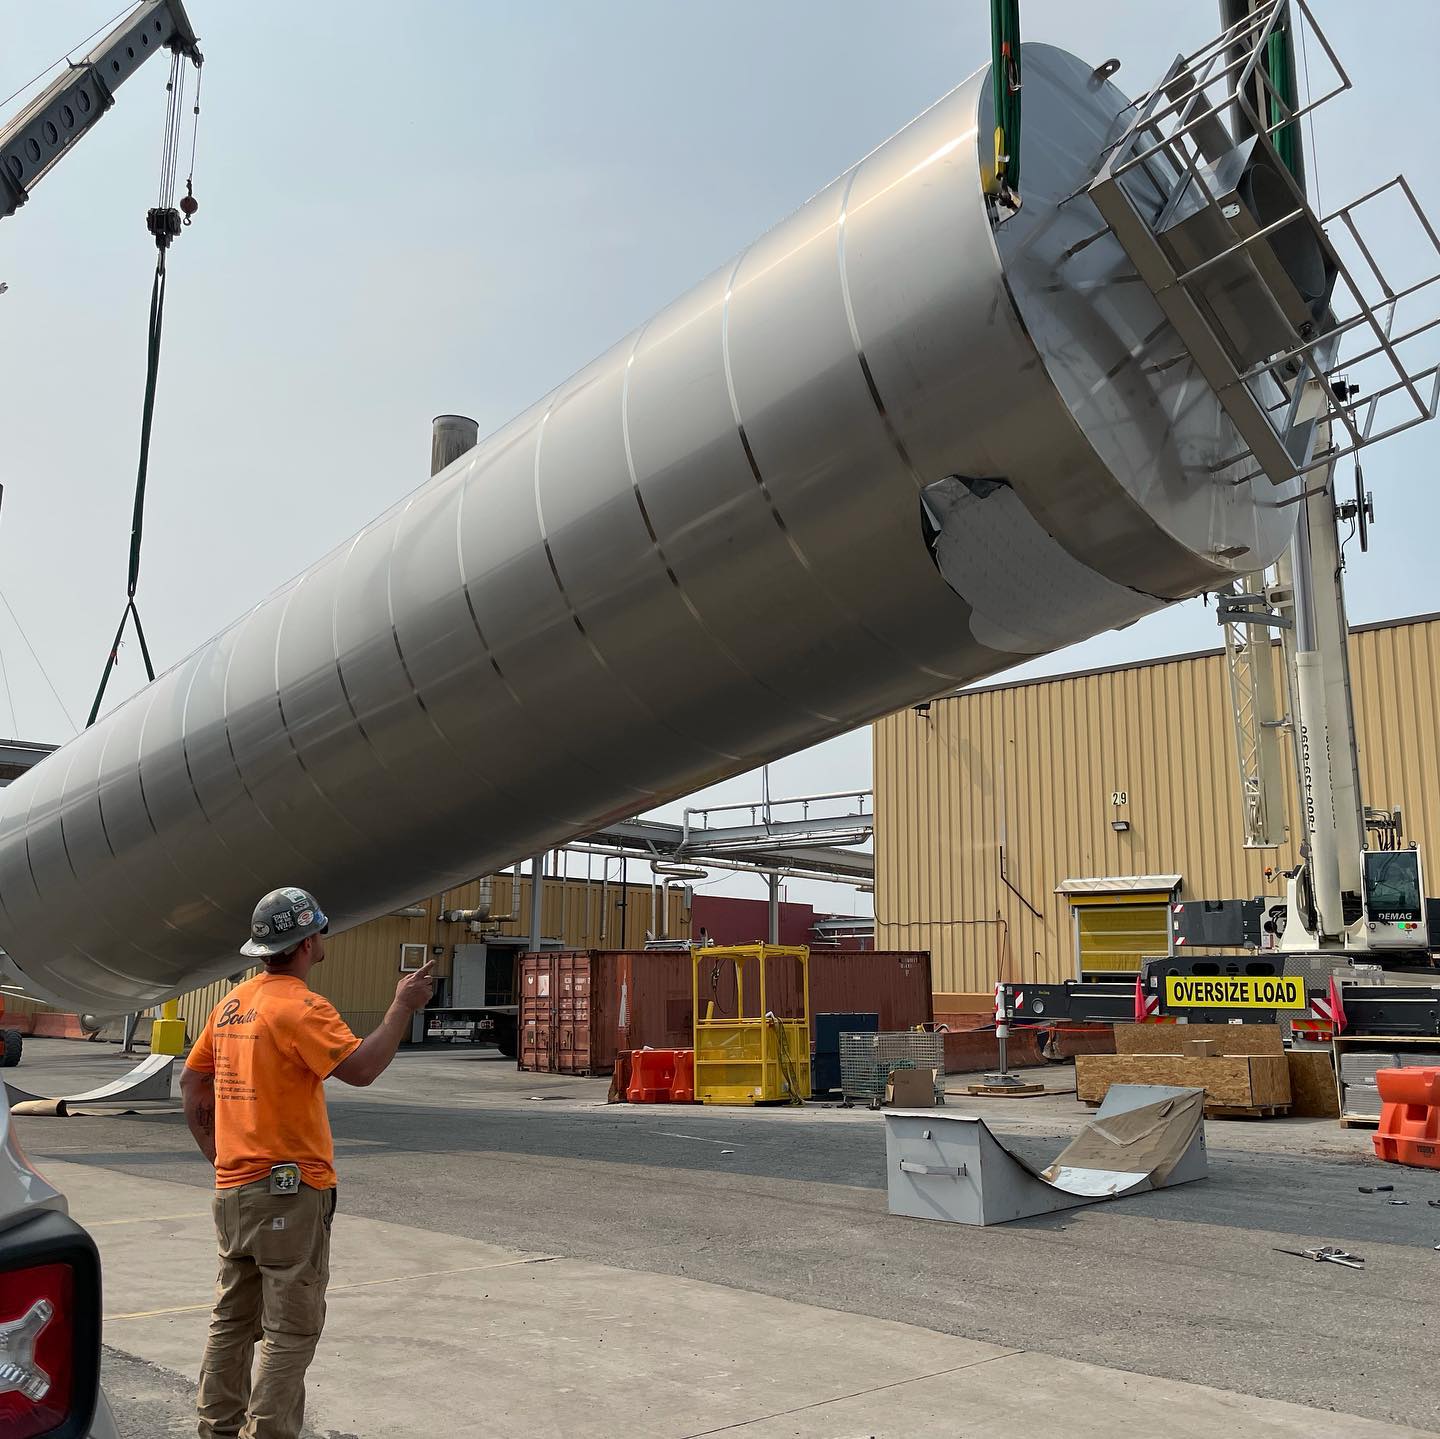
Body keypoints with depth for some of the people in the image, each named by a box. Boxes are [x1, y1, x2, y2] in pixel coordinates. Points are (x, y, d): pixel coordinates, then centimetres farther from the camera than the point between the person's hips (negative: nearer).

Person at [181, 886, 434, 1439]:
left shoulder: (232, 1003, 9)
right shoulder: (300, 1006, -18)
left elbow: (192, 1081, 16)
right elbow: (360, 1067, -29)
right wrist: (403, 1006, -20)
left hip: (233, 1187, 9)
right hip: (290, 1191, -9)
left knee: (233, 1319, 19)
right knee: (291, 1331, 1)